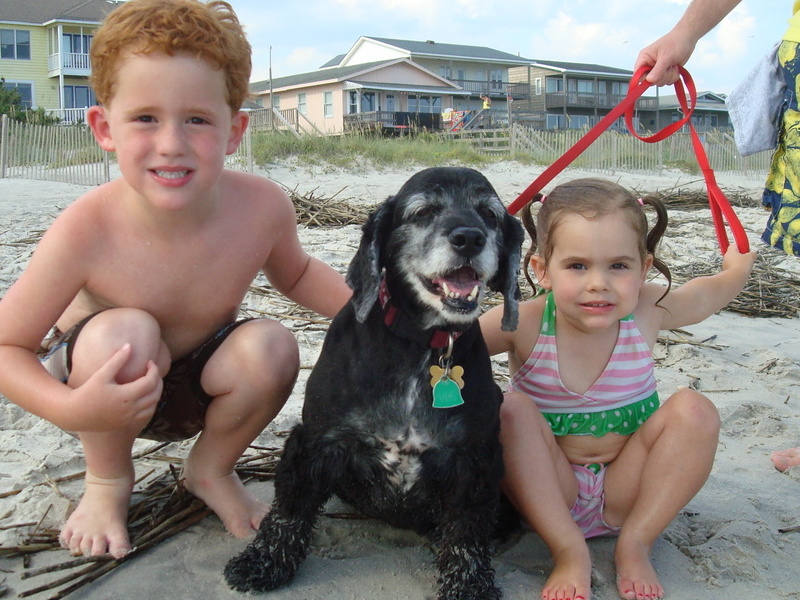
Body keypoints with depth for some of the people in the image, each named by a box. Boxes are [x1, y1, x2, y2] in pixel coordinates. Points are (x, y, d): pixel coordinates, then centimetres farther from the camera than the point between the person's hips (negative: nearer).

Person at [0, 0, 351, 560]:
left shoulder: (262, 207, -24)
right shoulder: (87, 231, -32)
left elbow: (295, 273, 1)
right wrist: (72, 410, -41)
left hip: (202, 385, 2)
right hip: (107, 384, -2)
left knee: (272, 346, -27)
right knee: (124, 331, -34)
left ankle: (212, 470, 5)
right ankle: (108, 481, -2)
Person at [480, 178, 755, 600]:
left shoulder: (648, 311, -12)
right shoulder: (523, 325, -21)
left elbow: (713, 291, 9)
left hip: (626, 493, 2)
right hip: (547, 492, -2)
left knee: (693, 410, -18)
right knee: (511, 409, -28)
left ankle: (635, 544, -12)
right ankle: (569, 552, -21)